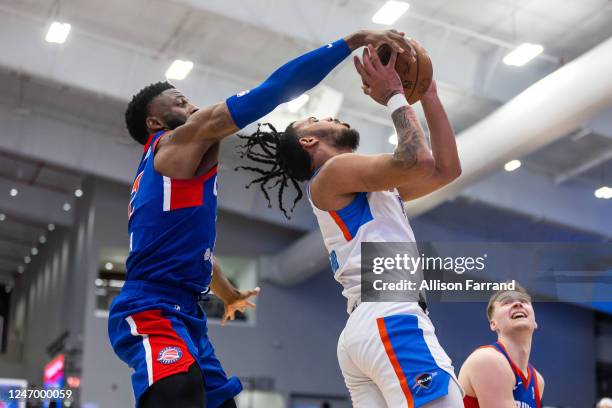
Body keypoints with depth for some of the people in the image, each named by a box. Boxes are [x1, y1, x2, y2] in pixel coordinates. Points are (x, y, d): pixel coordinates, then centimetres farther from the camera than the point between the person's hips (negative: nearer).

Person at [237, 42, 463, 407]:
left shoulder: (366, 184, 30)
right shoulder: (332, 173, 3)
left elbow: (447, 168, 28)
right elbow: (417, 161, -13)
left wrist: (428, 95, 25)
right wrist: (395, 96, 2)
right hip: (393, 320, -10)